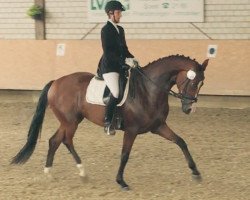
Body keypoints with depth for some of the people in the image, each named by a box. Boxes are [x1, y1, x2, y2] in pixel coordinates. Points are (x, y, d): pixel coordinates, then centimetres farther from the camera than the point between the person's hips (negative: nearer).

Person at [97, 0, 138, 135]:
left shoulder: (120, 30, 17)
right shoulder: (106, 30, -7)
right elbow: (108, 51, -15)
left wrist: (131, 58, 1)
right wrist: (124, 60, -21)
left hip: (120, 67, 9)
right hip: (109, 67, -9)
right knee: (116, 93, -26)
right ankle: (107, 122, -15)